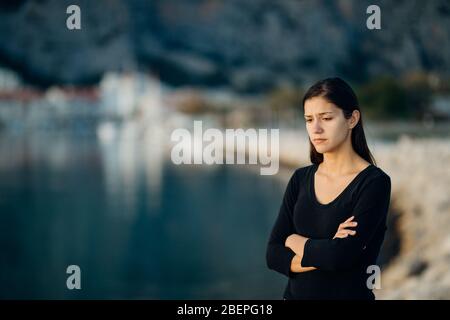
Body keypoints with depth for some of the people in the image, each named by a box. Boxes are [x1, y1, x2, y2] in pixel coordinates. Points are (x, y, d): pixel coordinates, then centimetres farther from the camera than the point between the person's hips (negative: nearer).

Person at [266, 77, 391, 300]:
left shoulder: (374, 183, -13)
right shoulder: (300, 179, 3)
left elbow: (341, 255, -24)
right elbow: (274, 254, -4)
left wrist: (296, 241, -7)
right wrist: (325, 253, -19)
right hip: (296, 293, 5)